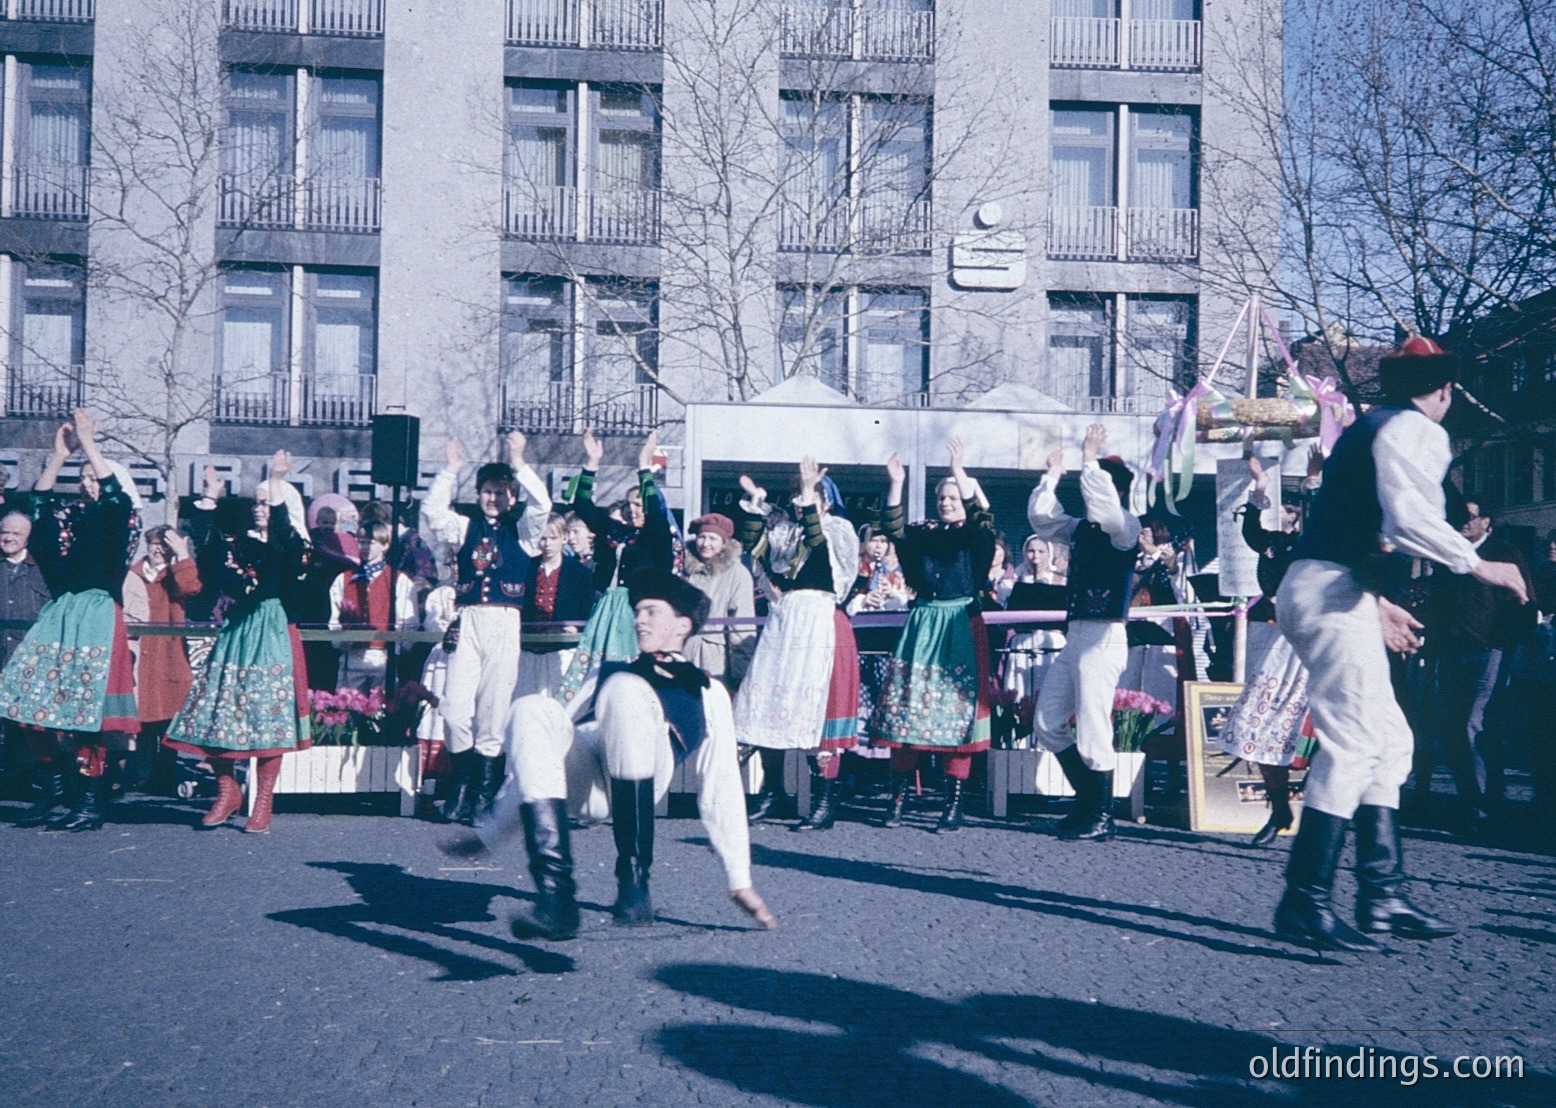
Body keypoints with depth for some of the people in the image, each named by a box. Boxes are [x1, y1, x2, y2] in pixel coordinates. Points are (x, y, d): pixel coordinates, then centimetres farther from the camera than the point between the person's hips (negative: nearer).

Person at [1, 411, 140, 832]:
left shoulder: (119, 518, 2)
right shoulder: (70, 515, 17)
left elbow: (114, 493, -16)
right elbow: (40, 500, 5)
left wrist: (88, 444, -14)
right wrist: (59, 454, -3)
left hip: (96, 616, -6)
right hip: (58, 615, 6)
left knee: (87, 711, -9)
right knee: (45, 705, 1)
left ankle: (91, 804, -5)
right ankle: (50, 795, 11)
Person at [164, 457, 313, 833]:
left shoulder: (294, 547, 0)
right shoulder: (237, 545, 15)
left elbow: (281, 534, -20)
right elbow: (205, 540, 4)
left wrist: (276, 484, -26)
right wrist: (209, 499, 2)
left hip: (274, 636, -5)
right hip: (235, 633, 5)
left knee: (268, 716, -5)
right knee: (218, 711, 2)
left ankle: (262, 803, 2)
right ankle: (228, 791, 19)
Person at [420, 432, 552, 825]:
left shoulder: (521, 528, 10)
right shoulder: (466, 526, 15)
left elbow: (542, 505, -7)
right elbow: (432, 512, 2)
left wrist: (518, 464, -11)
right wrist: (450, 471, -3)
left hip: (505, 623, -2)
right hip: (467, 620, 2)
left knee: (494, 709, -1)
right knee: (456, 708, -5)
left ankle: (485, 794, 6)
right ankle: (462, 786, 10)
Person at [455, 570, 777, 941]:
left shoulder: (706, 691, 29)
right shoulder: (610, 672, 38)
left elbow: (720, 788, 22)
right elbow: (549, 747, 34)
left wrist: (740, 882, 14)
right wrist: (491, 833, 27)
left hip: (632, 781, -3)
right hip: (578, 777, 3)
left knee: (625, 689, -32)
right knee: (532, 710, -28)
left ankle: (634, 881, -32)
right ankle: (555, 892, -35)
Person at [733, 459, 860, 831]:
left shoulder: (839, 532, 3)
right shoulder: (782, 529, 19)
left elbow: (817, 544, -17)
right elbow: (750, 542, 7)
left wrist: (809, 499, -20)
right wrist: (755, 503, 1)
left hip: (820, 626, -5)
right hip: (780, 626, 6)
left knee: (816, 707, -9)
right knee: (769, 702, 3)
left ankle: (826, 802, -5)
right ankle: (771, 789, 16)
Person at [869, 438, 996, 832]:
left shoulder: (976, 537, 4)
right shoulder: (923, 533, 13)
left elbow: (980, 519, -18)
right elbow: (893, 530, -4)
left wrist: (960, 473, -23)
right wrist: (896, 484, -14)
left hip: (961, 628, -3)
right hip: (921, 625, 3)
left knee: (957, 709, -4)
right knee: (906, 708, 0)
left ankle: (954, 804, 1)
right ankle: (898, 797, 7)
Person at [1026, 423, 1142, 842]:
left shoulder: (1126, 527, -8)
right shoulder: (1081, 528, 14)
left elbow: (1105, 508, -28)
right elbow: (1041, 518, 16)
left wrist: (1090, 460, -23)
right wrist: (1053, 475, 11)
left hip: (1103, 637, -9)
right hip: (1074, 635, 9)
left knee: (1092, 730, -6)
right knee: (1047, 725, 11)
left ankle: (1101, 817, 6)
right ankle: (1088, 799, 23)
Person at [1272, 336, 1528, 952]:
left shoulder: (1368, 428, 25)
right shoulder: (1417, 430, -5)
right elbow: (1408, 519, -21)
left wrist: (1376, 602, 34)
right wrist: (1478, 565, -10)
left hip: (1320, 593, 10)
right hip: (1332, 594, -10)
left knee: (1388, 740, 11)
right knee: (1351, 744, -13)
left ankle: (1381, 896, 11)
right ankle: (1304, 904, -14)